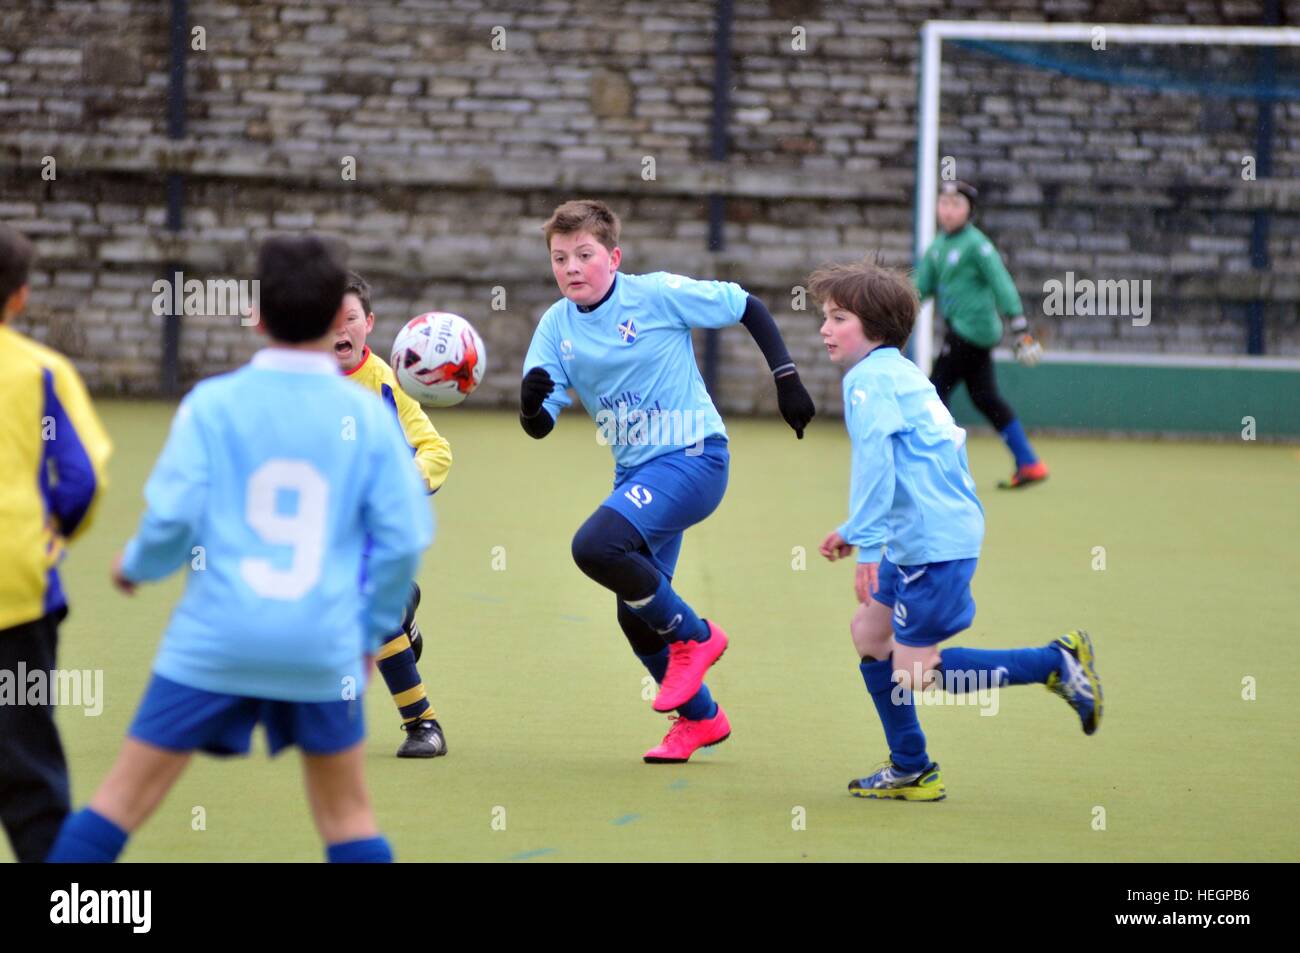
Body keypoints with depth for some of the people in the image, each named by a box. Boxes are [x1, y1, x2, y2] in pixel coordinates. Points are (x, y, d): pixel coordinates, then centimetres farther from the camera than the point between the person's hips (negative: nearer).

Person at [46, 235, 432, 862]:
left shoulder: (212, 404, -4)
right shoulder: (368, 414, 0)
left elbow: (173, 518, -9)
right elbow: (403, 536, -2)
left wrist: (135, 565, 13)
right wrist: (373, 631, 12)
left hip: (214, 641, -1)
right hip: (324, 648, 1)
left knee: (123, 799, 6)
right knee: (347, 814, 16)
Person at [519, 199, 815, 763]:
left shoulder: (658, 295, -13)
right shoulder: (556, 326, 0)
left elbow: (748, 308, -2)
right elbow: (538, 426, -5)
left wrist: (787, 380, -5)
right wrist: (531, 401, -28)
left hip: (692, 457, -7)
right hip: (634, 472, 7)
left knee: (595, 545, -28)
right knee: (635, 617, 12)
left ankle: (692, 635, -7)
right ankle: (700, 717, 36)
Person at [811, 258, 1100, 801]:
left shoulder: (869, 379, -11)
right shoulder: (901, 374, 19)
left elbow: (873, 459, -24)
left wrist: (867, 543, -28)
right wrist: (855, 531, 32)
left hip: (933, 544, -10)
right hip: (917, 539, 10)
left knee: (913, 672, -6)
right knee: (869, 633, 16)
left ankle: (1057, 664, -3)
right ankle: (911, 771, 21)